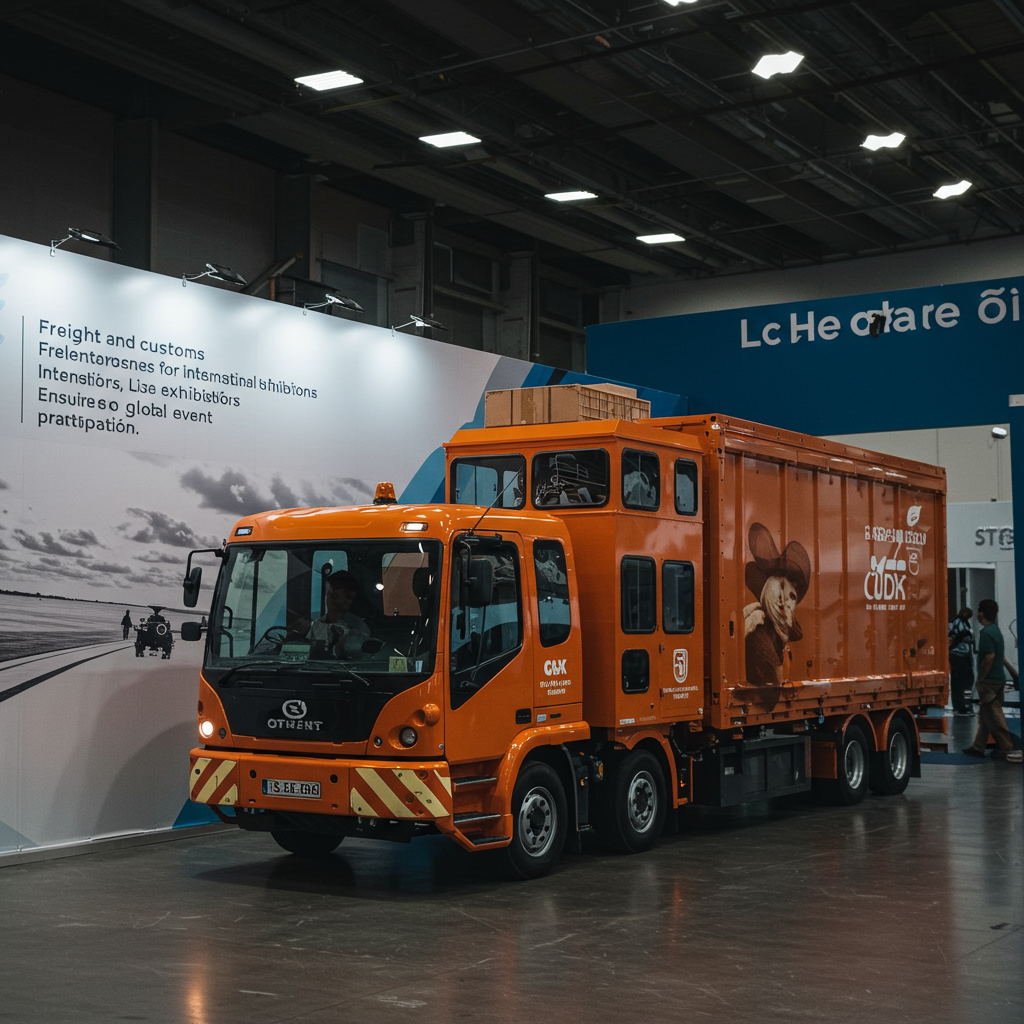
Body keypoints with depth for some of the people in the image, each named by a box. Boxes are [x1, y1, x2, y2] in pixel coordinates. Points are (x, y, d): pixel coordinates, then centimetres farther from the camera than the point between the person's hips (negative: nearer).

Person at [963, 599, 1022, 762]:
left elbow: (990, 657, -24)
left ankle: (1007, 749, -2)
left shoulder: (987, 633, -18)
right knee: (985, 715, 14)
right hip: (999, 678, 10)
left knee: (993, 716, -5)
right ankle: (978, 747, 20)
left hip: (989, 681, -10)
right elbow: (1000, 656, 19)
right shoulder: (996, 630, 12)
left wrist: (981, 678, -16)